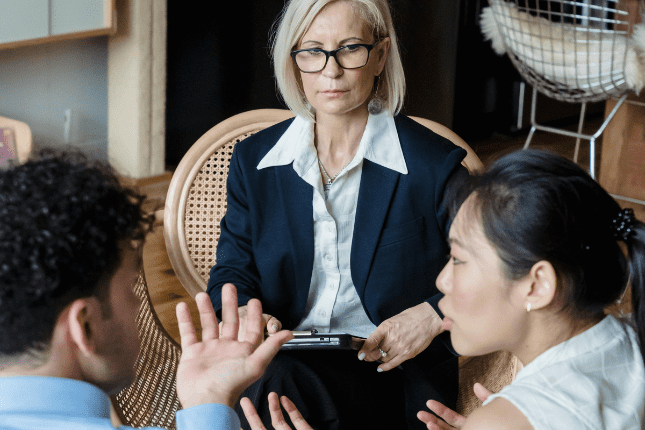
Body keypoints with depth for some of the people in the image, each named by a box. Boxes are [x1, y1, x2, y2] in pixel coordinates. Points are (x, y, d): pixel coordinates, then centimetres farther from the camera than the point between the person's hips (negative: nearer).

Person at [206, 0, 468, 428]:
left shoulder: (435, 164, 0)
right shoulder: (255, 160, 11)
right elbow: (231, 272, 13)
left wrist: (435, 315, -16)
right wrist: (246, 316, -10)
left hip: (391, 369, -3)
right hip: (283, 358, 3)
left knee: (281, 386, -35)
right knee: (270, 379, -35)